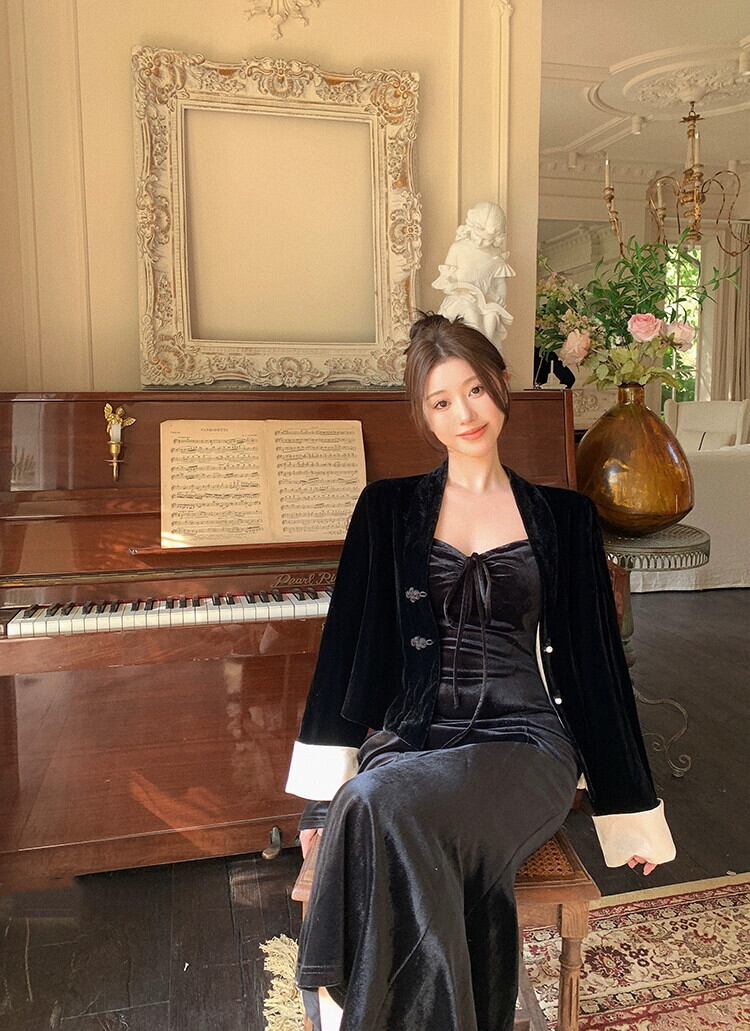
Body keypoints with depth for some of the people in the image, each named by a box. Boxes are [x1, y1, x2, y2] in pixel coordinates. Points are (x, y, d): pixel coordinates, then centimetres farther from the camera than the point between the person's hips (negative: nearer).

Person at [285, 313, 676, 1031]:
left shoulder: (564, 517, 9)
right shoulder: (389, 509, 9)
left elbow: (596, 661, 11)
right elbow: (347, 644, 6)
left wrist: (632, 810, 15)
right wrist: (321, 794, 1)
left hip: (522, 736, -1)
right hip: (412, 733, 1)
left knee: (385, 804, -33)